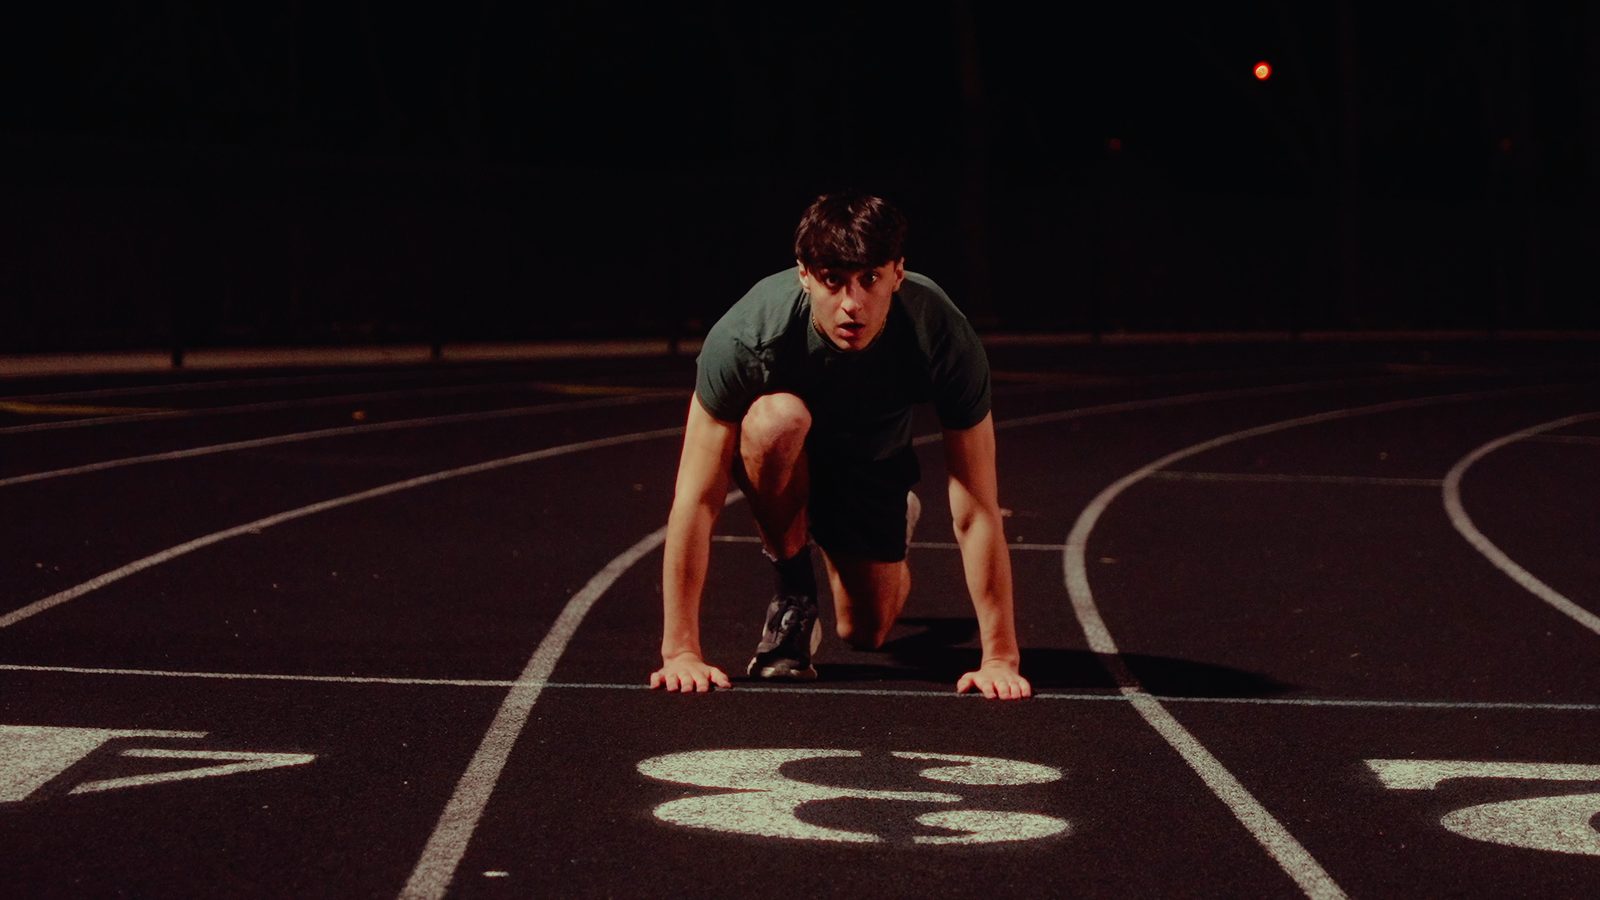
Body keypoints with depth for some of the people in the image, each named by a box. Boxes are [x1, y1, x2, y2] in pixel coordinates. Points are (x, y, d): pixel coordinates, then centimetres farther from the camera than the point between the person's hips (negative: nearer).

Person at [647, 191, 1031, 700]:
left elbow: (976, 511, -29)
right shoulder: (743, 337, -38)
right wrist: (681, 652, -34)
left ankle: (897, 520, 35)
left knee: (865, 634, 1)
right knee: (776, 419, -37)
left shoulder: (946, 341, -35)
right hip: (782, 451, -2)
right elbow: (696, 500, -33)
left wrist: (1000, 659, -29)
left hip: (873, 457, 2)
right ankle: (792, 589, -10)